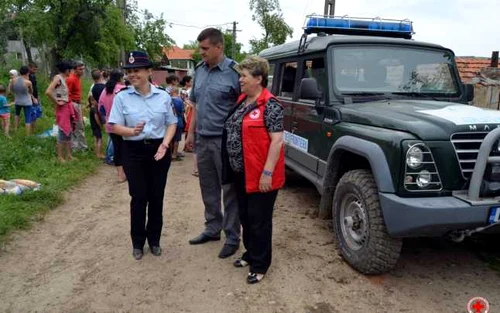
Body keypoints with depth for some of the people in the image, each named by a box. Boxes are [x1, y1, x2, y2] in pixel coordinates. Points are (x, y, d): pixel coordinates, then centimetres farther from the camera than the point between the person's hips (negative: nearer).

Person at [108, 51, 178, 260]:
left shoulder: (163, 96, 2)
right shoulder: (122, 97, -2)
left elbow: (171, 123, 5)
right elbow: (115, 126, -4)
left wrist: (165, 143, -11)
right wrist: (132, 131, -24)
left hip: (159, 149, 2)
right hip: (134, 151, -1)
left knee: (156, 197, 9)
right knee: (139, 197, 3)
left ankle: (154, 239, 27)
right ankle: (137, 242, 22)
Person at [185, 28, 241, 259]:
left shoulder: (234, 72, -12)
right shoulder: (199, 70, 9)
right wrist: (191, 132, 15)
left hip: (225, 141, -6)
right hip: (202, 140, 7)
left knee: (229, 190, 4)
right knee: (208, 189, 16)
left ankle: (232, 237, 16)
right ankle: (212, 228, 32)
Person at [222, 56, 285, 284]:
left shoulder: (270, 105, -16)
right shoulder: (241, 101, 10)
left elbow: (277, 140, -19)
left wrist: (267, 173, -22)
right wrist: (233, 166, 16)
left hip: (260, 175, -8)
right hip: (241, 173, 8)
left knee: (259, 220, 5)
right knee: (245, 216, 20)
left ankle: (260, 265, 20)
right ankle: (250, 254, 38)